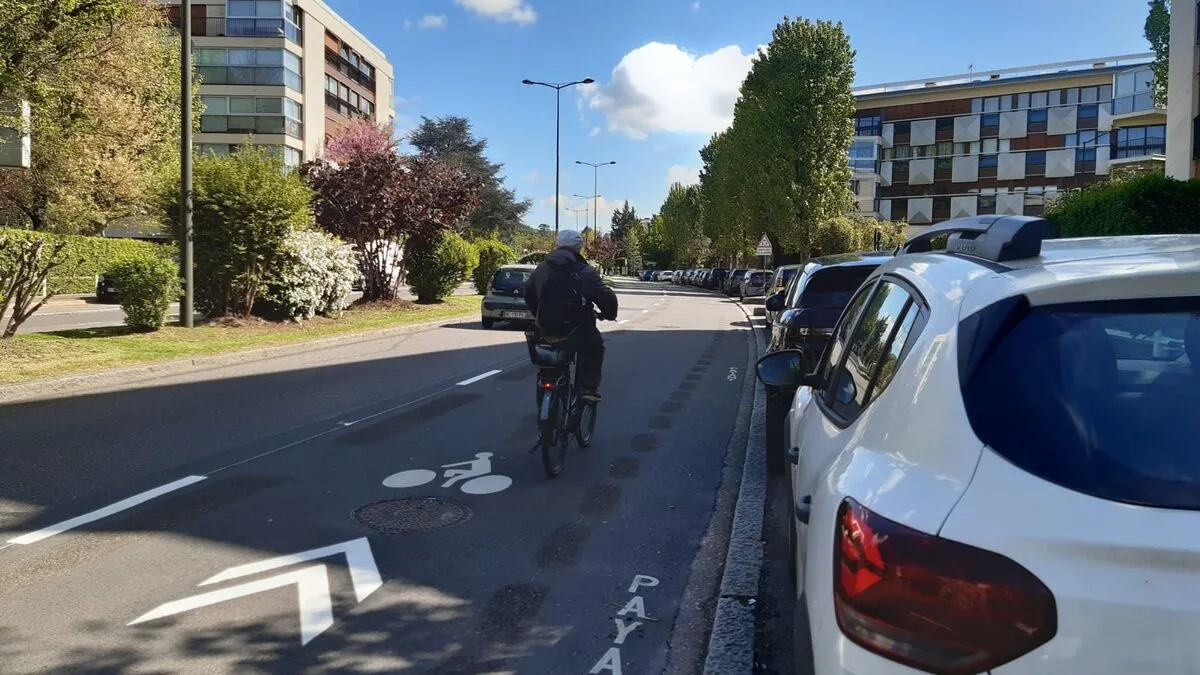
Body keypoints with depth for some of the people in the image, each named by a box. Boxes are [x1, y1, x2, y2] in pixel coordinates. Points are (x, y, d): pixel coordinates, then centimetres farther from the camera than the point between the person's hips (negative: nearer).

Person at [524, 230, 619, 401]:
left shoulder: (541, 268, 8)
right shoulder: (584, 271, -9)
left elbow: (528, 293, 17)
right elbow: (605, 296, -10)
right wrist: (609, 314, 10)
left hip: (545, 329, 5)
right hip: (574, 329, -5)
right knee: (595, 344, 20)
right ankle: (588, 387, 9)